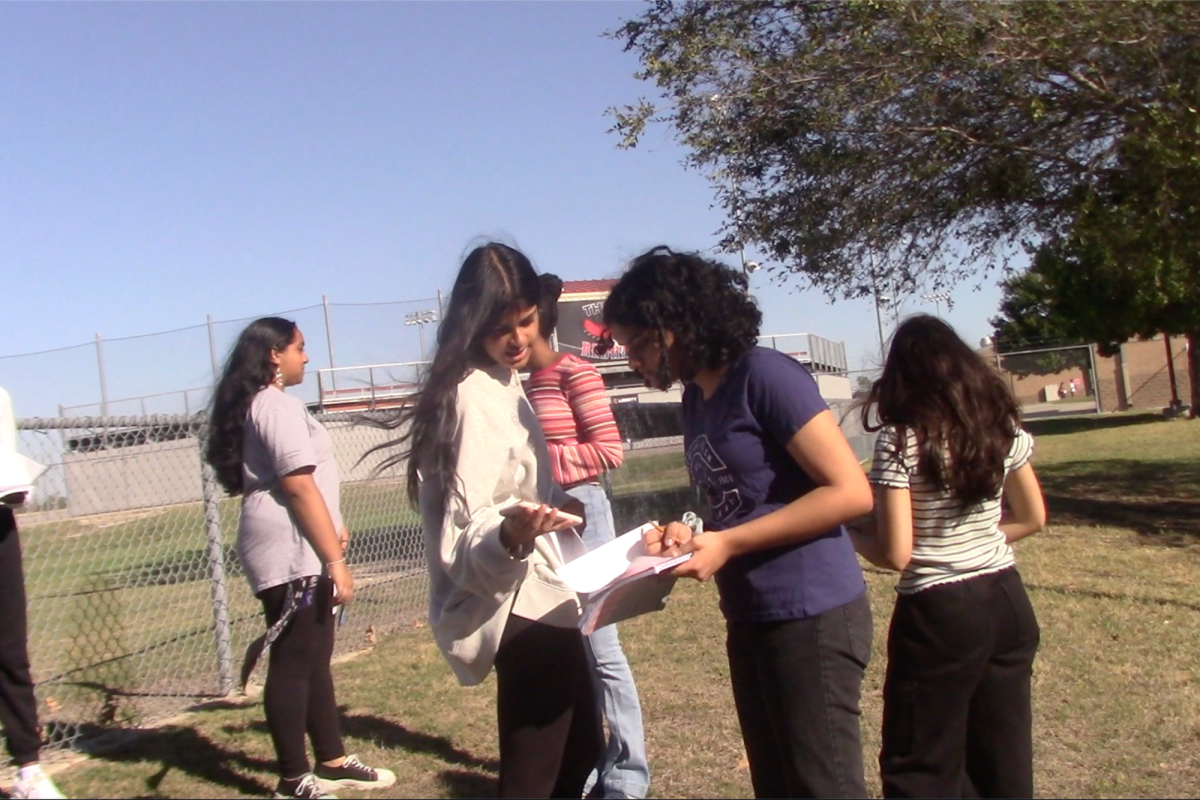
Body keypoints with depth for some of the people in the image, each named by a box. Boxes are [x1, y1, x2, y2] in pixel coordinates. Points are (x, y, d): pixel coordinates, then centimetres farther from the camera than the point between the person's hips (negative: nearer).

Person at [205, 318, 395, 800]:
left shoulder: (252, 405, 19)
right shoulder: (278, 405, -13)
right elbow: (299, 487, -19)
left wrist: (330, 531, 16)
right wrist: (336, 560, -18)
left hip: (293, 553, 10)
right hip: (292, 554, -10)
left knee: (314, 659, 15)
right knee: (293, 664, -4)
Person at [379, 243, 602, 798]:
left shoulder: (501, 383, 9)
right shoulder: (472, 398, -21)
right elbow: (462, 538, -26)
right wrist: (511, 536, -44)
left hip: (539, 598, 10)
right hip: (523, 606, -10)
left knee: (580, 753, 20)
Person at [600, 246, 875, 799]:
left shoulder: (764, 375, -15)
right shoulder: (695, 397, 10)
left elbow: (850, 492, -19)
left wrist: (726, 545, -19)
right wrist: (692, 536, -2)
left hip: (811, 613, -9)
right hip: (749, 619, 9)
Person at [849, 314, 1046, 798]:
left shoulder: (900, 438, -14)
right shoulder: (1001, 424, 3)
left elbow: (895, 554, -17)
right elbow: (1033, 519, 13)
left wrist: (851, 533, 0)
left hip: (940, 613, -6)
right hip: (1008, 603, 6)